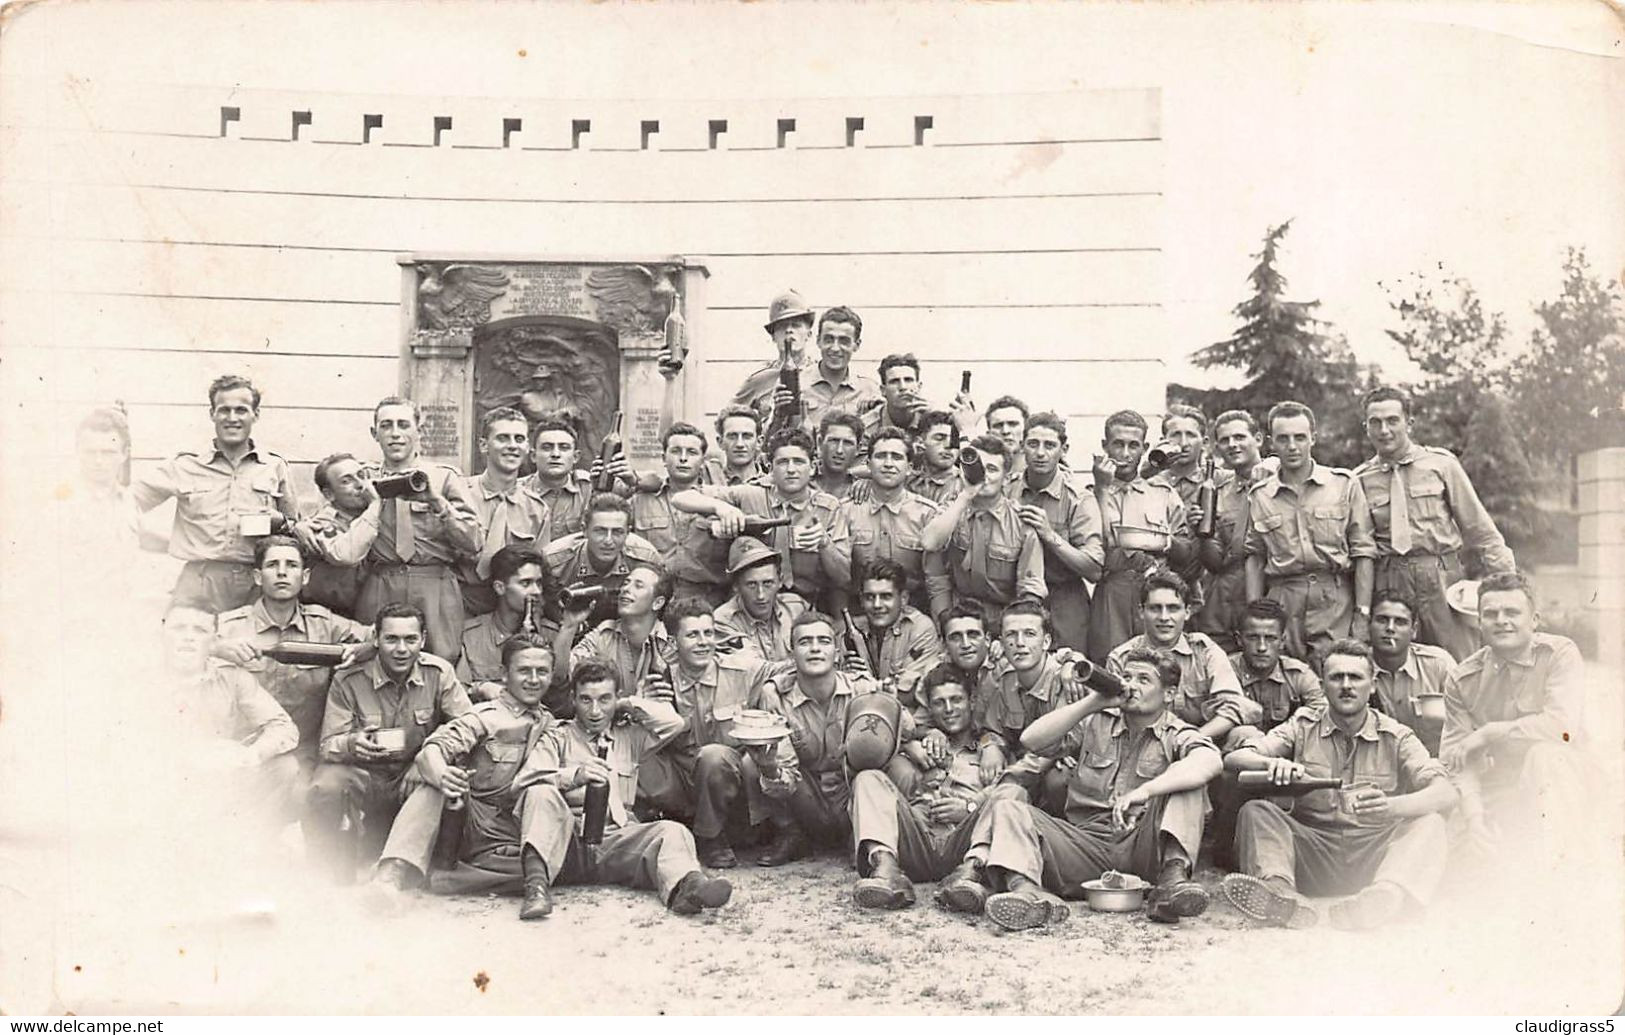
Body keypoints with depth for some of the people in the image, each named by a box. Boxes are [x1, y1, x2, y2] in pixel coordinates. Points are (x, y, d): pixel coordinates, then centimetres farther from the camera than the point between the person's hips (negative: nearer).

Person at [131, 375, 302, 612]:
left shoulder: (275, 467, 12)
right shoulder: (184, 466, 10)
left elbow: (296, 527, 19)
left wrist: (280, 522, 0)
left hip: (257, 585, 1)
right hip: (199, 586, 0)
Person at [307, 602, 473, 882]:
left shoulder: (439, 673, -5)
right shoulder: (348, 680, -7)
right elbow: (329, 745, -9)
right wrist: (350, 744, -35)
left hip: (416, 776, 1)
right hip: (362, 775, -1)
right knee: (325, 788, -33)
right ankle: (338, 877, -9)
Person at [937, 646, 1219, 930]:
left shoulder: (1178, 735, 7)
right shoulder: (1096, 723, 15)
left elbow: (1210, 762, -20)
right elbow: (1031, 740, 0)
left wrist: (1145, 791, -34)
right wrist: (1093, 702, -5)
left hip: (1142, 851, -2)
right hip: (1087, 844, 2)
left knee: (1187, 780, -20)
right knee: (1005, 806, -17)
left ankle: (1174, 873, -36)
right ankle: (1025, 888, -48)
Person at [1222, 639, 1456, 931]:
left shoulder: (1396, 737, 5)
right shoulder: (1303, 727, 7)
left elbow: (1445, 792, -10)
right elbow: (1233, 759, -3)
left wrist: (1391, 807, -32)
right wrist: (1272, 763, -28)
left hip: (1372, 857, 0)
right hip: (1313, 857, 1)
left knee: (1430, 824, -24)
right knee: (1256, 811, -20)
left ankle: (1387, 897, -49)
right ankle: (1279, 888, -46)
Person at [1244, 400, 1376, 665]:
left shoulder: (1345, 484, 3)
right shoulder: (1259, 496, 9)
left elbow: (1363, 553, 0)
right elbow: (1255, 557, 12)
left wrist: (1362, 614, -6)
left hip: (1335, 602, -2)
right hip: (1282, 604, 2)